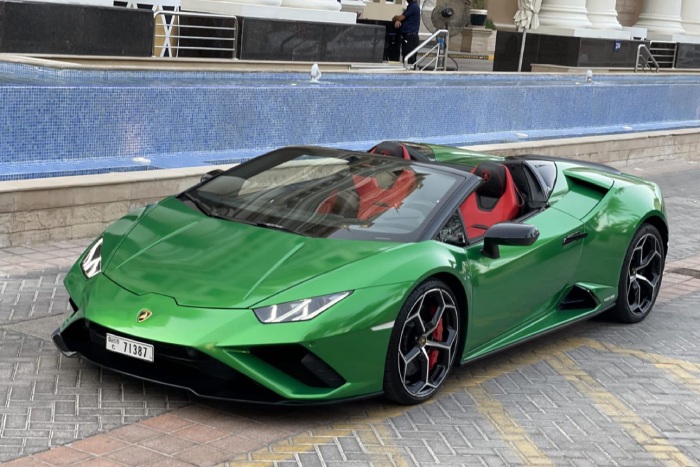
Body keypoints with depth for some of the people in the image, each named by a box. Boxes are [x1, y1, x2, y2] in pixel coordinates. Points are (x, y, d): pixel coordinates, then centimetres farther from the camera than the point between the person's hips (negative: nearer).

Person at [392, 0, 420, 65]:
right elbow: (403, 17, 18)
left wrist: (394, 18, 8)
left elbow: (401, 17, -14)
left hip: (410, 36, -10)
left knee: (408, 60, -11)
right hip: (410, 36, 10)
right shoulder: (413, 6, 17)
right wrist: (398, 20, -5)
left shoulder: (413, 6, -14)